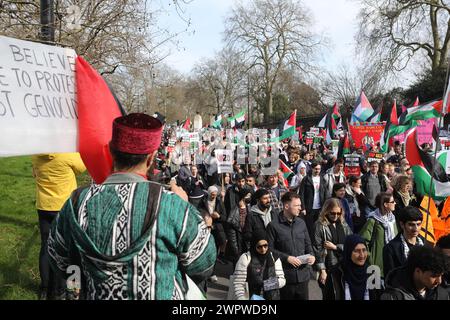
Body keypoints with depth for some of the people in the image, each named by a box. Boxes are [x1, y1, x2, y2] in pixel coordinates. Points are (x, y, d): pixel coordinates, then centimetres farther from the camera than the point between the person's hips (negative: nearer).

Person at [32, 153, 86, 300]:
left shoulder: (35, 156, -6)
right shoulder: (67, 155, -22)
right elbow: (82, 167, -3)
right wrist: (77, 153, 9)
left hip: (44, 206, 4)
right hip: (65, 207, -4)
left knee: (46, 247, 13)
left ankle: (45, 289, 23)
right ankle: (58, 290, 16)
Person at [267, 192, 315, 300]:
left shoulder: (301, 223, 8)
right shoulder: (273, 225, -8)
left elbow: (307, 244, 17)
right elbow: (270, 249, -9)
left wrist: (311, 255, -2)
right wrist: (287, 257, -15)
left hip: (303, 274, 5)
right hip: (285, 276, -4)